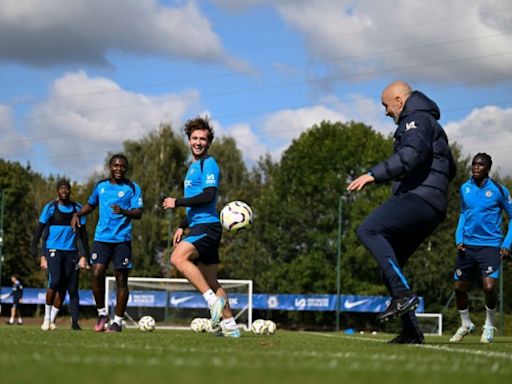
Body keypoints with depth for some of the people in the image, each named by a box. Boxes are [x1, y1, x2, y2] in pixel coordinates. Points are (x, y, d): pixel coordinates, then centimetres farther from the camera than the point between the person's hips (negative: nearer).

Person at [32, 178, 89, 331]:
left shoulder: (77, 208, 9)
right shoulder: (50, 207, 0)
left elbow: (83, 234, 14)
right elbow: (39, 231, 0)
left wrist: (84, 256, 7)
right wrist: (41, 256, -7)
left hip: (71, 252, 3)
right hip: (54, 250, -3)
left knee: (72, 288, -2)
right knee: (55, 281, -20)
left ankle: (75, 322, 6)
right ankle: (47, 317, -7)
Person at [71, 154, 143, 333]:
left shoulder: (133, 188, 0)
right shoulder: (100, 186, 12)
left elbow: (138, 213, -8)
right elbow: (91, 204, 28)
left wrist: (124, 212, -27)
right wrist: (77, 214, 10)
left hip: (122, 239, -3)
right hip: (101, 237, 3)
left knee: (121, 278, -2)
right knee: (97, 274, -11)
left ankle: (118, 321, 7)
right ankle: (102, 313, 8)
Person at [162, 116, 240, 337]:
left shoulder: (208, 164, -7)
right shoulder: (194, 166, 22)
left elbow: (208, 196, -20)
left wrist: (177, 202, -15)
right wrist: (182, 227, 24)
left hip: (207, 225, -10)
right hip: (199, 226, 10)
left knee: (178, 258, -27)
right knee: (210, 281, 9)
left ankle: (213, 301, -26)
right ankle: (229, 326, 12)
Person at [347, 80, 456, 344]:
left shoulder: (417, 120, -2)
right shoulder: (431, 124, 30)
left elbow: (411, 155, -22)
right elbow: (450, 168, 35)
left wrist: (374, 174, -24)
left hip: (418, 198, -10)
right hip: (432, 208, 10)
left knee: (368, 230, -24)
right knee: (389, 266, 9)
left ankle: (403, 294, -32)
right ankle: (411, 331, 4)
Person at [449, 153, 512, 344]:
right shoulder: (464, 188, 6)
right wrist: (459, 238, 8)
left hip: (490, 245, -4)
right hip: (467, 246, 4)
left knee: (489, 287, -19)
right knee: (459, 287, 5)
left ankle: (489, 326, 6)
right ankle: (465, 324, 29)